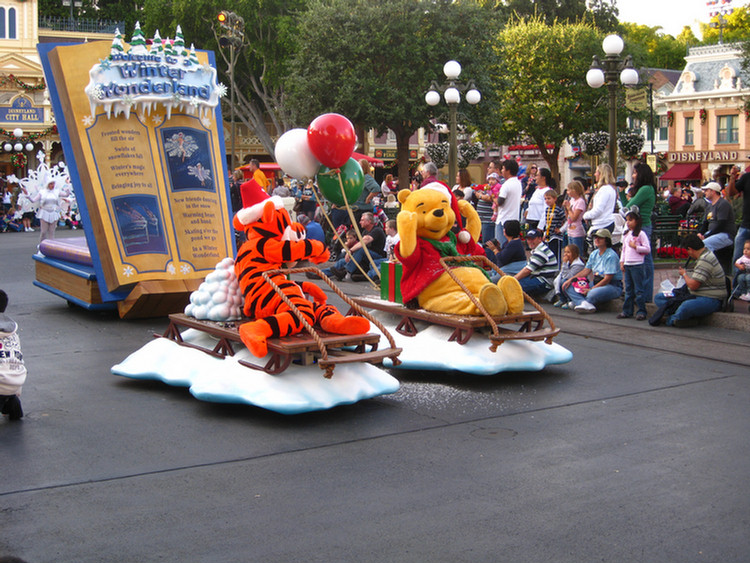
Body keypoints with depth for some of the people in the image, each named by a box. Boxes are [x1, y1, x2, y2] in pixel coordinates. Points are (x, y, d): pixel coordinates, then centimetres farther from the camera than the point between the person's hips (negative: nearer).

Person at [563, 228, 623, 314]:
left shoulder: (611, 256, -14)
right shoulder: (594, 254, 12)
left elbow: (607, 279, -18)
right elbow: (586, 271, 15)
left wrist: (591, 289, -20)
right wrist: (571, 280, 2)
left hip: (613, 285, -9)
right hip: (596, 284, 9)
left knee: (592, 294, -41)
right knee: (568, 287, -6)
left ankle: (576, 302, -11)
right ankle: (583, 303, -31)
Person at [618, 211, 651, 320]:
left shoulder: (641, 234, -6)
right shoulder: (626, 234, 15)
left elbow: (647, 249, -10)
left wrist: (635, 246, -15)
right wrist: (622, 262, 12)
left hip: (637, 265, -7)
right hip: (627, 265, 7)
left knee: (639, 289, -5)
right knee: (628, 289, 10)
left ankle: (641, 311, -1)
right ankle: (627, 311, 15)